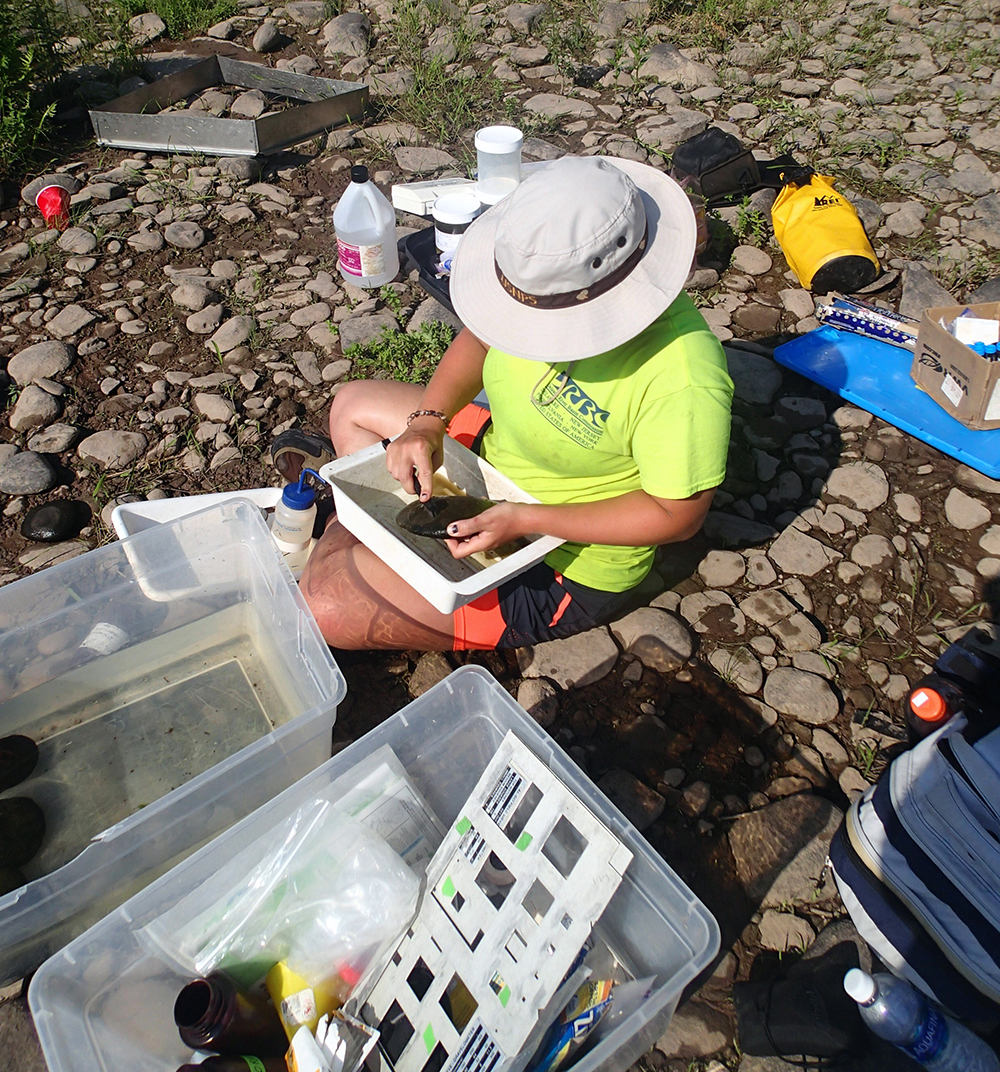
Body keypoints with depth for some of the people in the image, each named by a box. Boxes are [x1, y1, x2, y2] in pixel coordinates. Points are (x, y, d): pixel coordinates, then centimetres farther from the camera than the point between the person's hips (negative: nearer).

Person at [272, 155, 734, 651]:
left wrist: (524, 520, -30)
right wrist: (427, 421, -14)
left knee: (323, 602, -12)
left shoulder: (684, 382, -35)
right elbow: (481, 337, 2)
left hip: (566, 566, -6)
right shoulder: (552, 282, -16)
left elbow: (678, 515, -25)